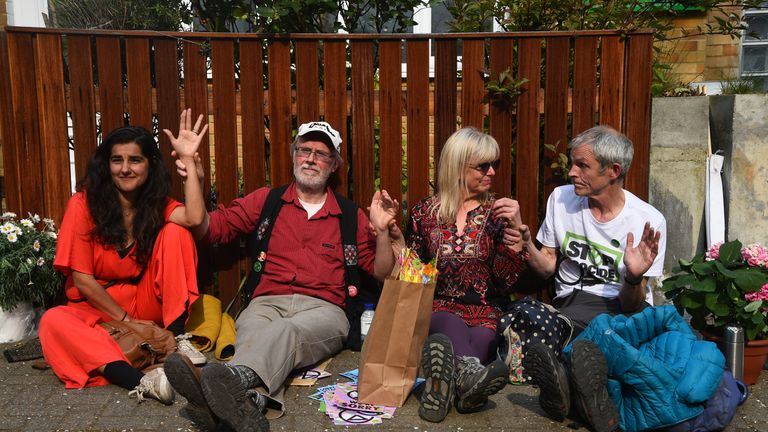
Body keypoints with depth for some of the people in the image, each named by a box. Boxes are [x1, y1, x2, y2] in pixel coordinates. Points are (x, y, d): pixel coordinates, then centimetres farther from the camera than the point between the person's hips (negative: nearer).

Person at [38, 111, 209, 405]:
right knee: (53, 321, -34)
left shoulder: (158, 204, -1)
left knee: (175, 232, -18)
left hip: (149, 304, 2)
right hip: (97, 308, -1)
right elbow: (82, 279, -11)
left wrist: (188, 160, -22)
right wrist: (125, 319, -15)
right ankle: (138, 381, -53)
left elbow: (195, 218, -26)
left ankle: (177, 338, -24)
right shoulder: (84, 204, -8)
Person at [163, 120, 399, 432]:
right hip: (267, 303, 2)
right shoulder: (266, 201, 21)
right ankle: (252, 401, -67)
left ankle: (235, 380, -68)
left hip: (323, 310, -1)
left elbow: (381, 273, 17)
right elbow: (209, 229, 18)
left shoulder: (350, 216, 19)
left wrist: (382, 231, 1)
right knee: (253, 334, -37)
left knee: (285, 332, -39)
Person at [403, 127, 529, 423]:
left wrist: (515, 228, -10)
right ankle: (469, 371, -68)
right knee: (453, 326, -37)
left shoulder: (497, 212, 9)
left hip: (486, 313, 0)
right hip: (438, 309, 0)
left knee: (484, 336, -36)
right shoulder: (425, 212, 11)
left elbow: (506, 279, 1)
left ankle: (448, 381, -65)